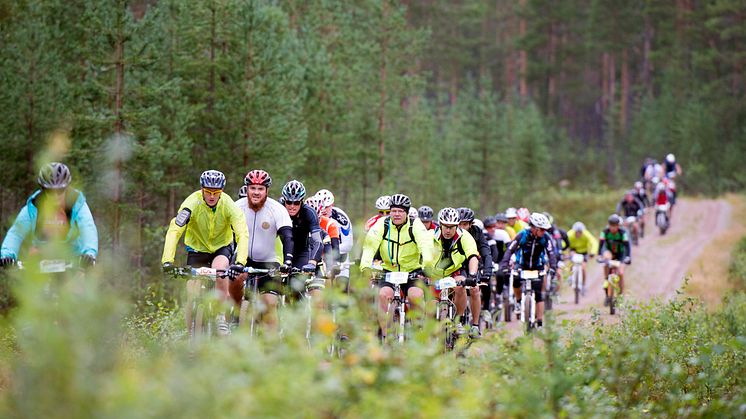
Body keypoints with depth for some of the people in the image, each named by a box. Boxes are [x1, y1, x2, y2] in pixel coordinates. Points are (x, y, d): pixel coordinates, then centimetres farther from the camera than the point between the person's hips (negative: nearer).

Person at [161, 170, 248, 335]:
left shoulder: (228, 205, -24)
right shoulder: (192, 203, -26)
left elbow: (243, 234, -32)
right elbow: (174, 231, -33)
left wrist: (240, 263, -47)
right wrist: (167, 261, -46)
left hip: (221, 248, -1)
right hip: (197, 248, 1)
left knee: (220, 271, -33)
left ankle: (220, 318, -19)